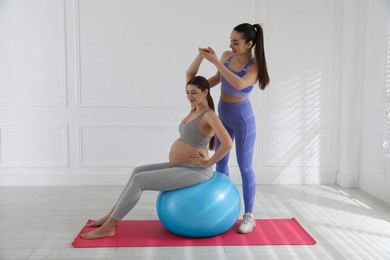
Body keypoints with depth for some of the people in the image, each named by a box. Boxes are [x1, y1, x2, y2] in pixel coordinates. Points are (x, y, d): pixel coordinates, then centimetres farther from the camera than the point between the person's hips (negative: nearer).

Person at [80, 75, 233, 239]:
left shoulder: (210, 115, -19)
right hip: (185, 168, 11)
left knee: (138, 180, -13)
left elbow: (228, 143, -29)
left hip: (194, 172, -11)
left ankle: (108, 227, -3)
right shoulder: (196, 109, 10)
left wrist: (208, 163, -21)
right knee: (138, 171, 15)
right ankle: (113, 215, 21)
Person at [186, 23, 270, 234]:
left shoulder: (255, 66, -21)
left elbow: (239, 84, -41)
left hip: (242, 118, -7)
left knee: (244, 167, 1)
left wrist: (215, 61, -36)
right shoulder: (226, 56, -4)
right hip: (223, 116, 7)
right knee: (220, 162, 13)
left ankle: (249, 215, 14)